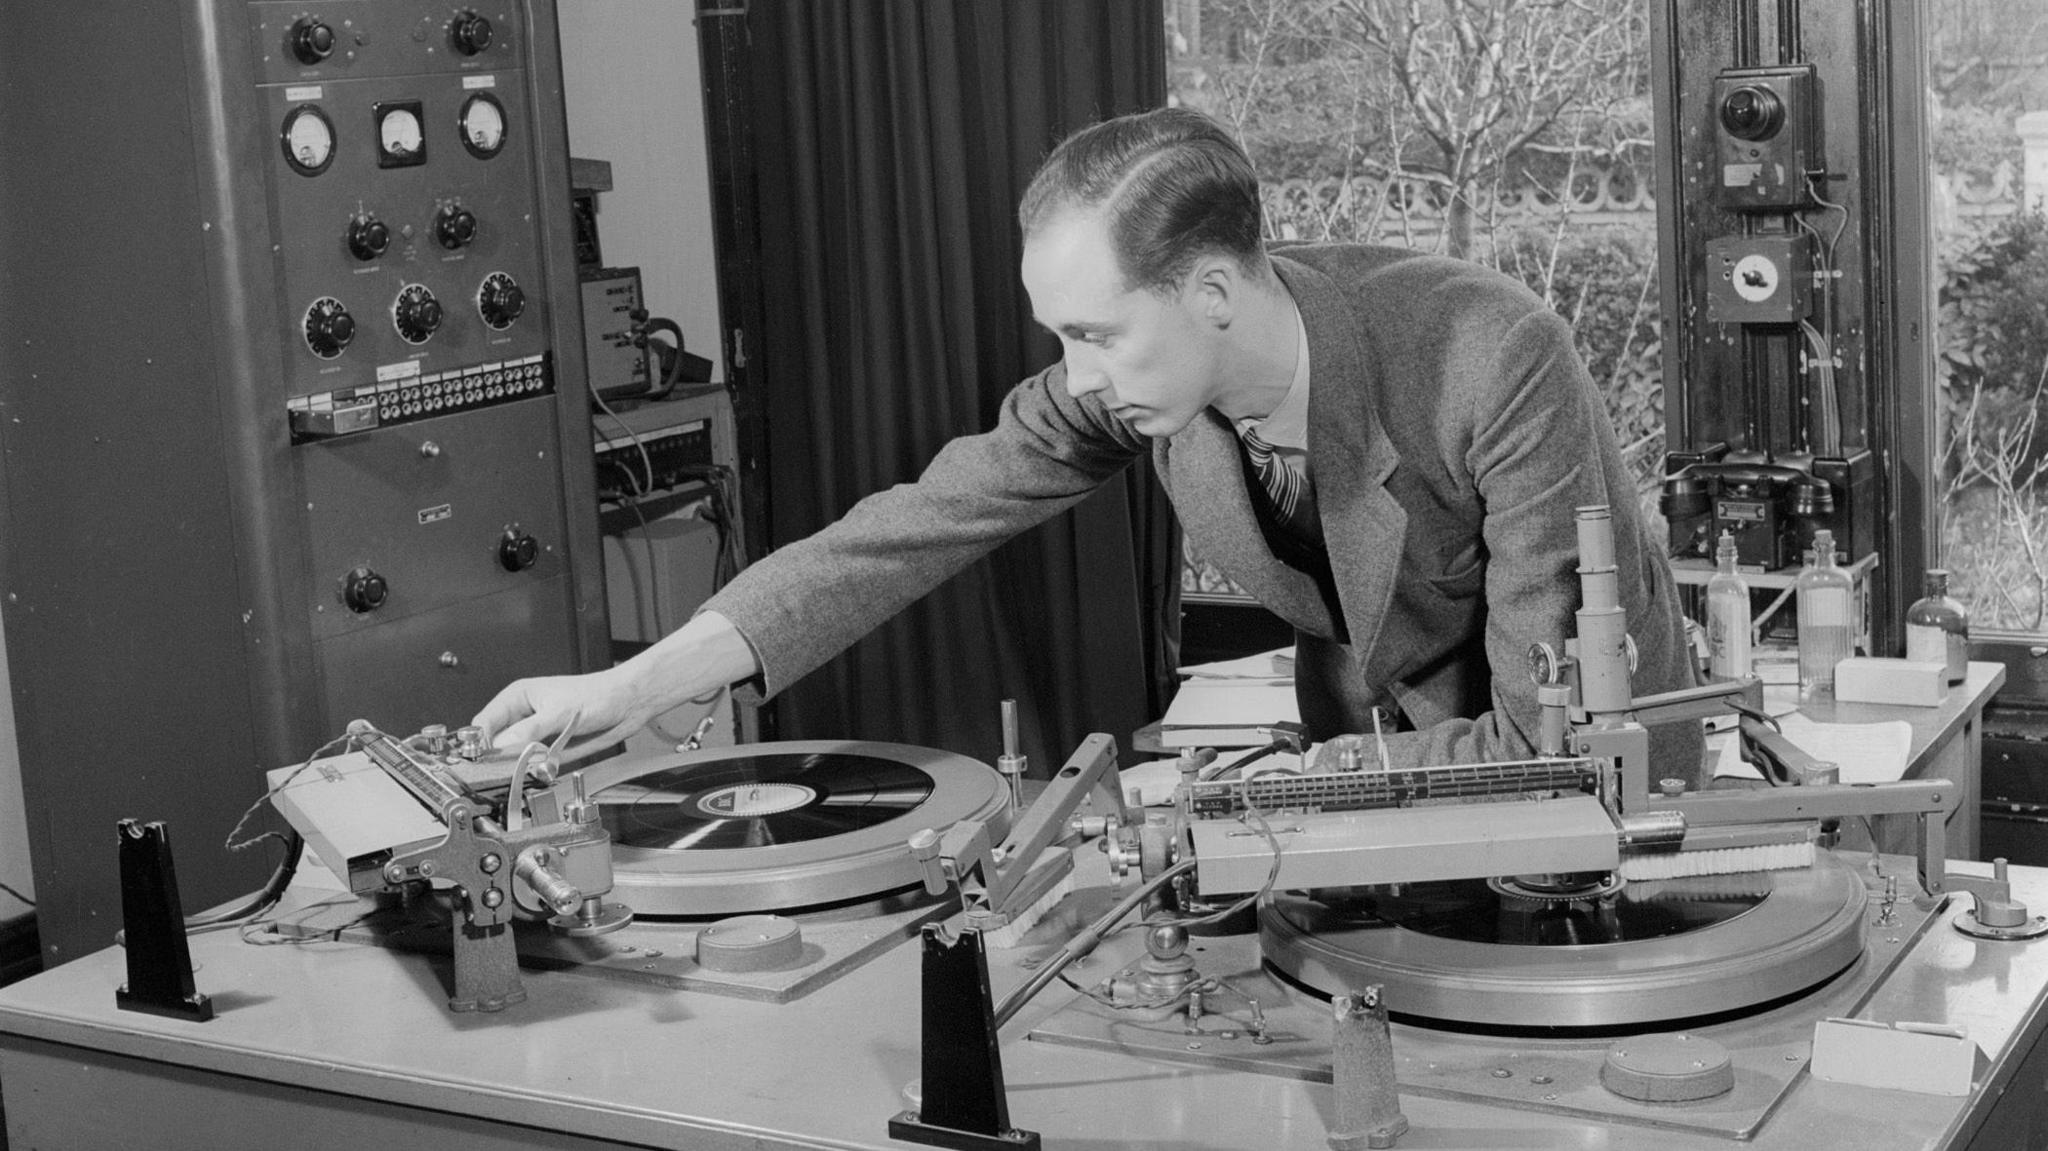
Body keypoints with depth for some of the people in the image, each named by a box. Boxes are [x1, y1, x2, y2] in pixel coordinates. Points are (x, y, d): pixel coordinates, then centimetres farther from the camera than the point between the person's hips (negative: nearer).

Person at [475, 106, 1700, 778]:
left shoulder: (1495, 362, -34)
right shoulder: (1135, 371, -18)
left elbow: (1554, 735, -31)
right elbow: (927, 521, -15)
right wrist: (640, 685, -22)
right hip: (1371, 750, 4)